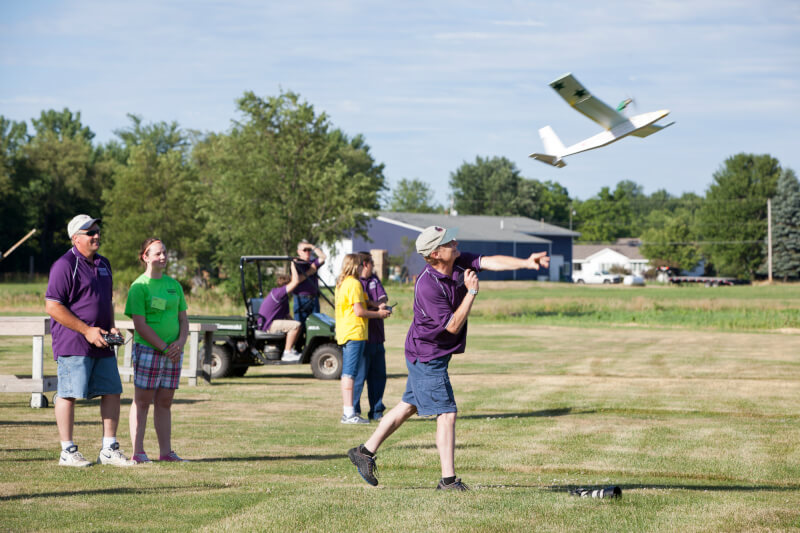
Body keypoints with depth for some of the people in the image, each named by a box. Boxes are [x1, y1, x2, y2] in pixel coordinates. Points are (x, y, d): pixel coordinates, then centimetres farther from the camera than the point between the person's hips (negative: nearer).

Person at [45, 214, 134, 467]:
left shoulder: (103, 264, 17)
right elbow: (52, 306, -15)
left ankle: (109, 450, 13)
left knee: (112, 392, 6)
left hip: (102, 344, 8)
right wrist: (86, 330, -17)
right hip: (73, 344, -8)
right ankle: (67, 451, 2)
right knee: (69, 394, -5)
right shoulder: (65, 265, -10)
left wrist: (111, 327, 8)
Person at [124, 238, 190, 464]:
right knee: (142, 401, -3)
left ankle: (166, 452, 12)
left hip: (173, 352, 6)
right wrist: (164, 347, -15)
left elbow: (183, 319, 15)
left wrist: (180, 343, -3)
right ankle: (138, 452, -1)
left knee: (165, 402, 9)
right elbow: (140, 325, -11)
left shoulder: (174, 285, 14)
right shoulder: (139, 286, -5)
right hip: (147, 350, -6)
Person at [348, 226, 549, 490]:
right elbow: (452, 326, -24)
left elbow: (491, 261, -14)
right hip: (428, 356, -9)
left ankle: (365, 451, 27)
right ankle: (448, 480, -3)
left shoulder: (459, 262, -5)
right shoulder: (427, 286, -28)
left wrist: (525, 262, -28)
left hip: (424, 354, 9)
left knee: (409, 406, 18)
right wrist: (471, 292, -26)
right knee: (447, 414, -7)